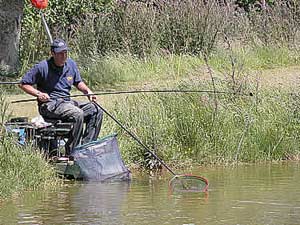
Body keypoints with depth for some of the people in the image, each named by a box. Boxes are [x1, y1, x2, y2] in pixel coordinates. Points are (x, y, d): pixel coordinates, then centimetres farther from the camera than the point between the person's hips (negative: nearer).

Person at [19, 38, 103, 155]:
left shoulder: (71, 64, 10)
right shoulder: (42, 67, -8)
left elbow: (78, 82, 25)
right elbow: (24, 84, -3)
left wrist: (88, 92, 5)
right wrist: (38, 94, -17)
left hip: (67, 102, 7)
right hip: (49, 105, -7)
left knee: (96, 111, -8)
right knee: (78, 114, -31)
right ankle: (71, 153, -26)